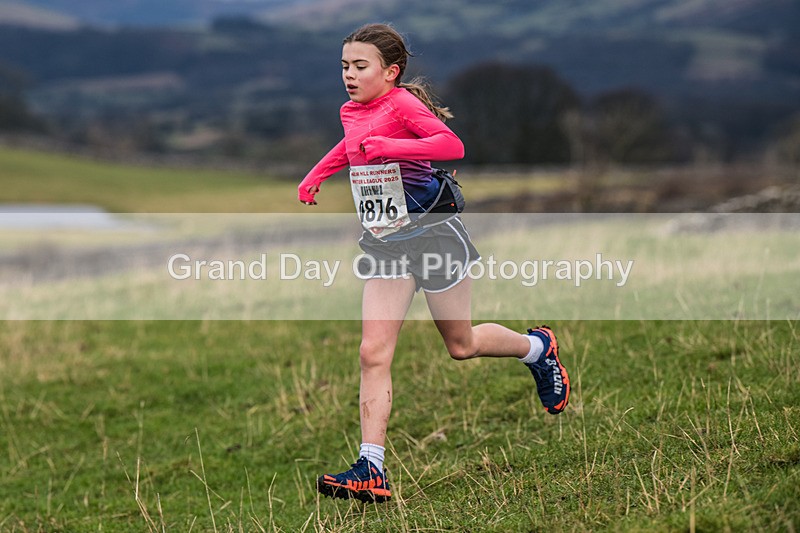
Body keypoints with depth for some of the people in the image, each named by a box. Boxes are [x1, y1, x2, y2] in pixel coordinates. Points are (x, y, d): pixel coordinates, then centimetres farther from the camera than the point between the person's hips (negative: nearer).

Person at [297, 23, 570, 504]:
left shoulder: (402, 103, -17)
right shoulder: (351, 112, 6)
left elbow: (452, 145, -34)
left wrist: (390, 147, -39)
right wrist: (316, 176, 23)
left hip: (432, 234, -6)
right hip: (385, 243, 6)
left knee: (462, 345, 11)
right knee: (374, 352, -8)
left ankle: (539, 348, 42)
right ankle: (372, 471, -11)